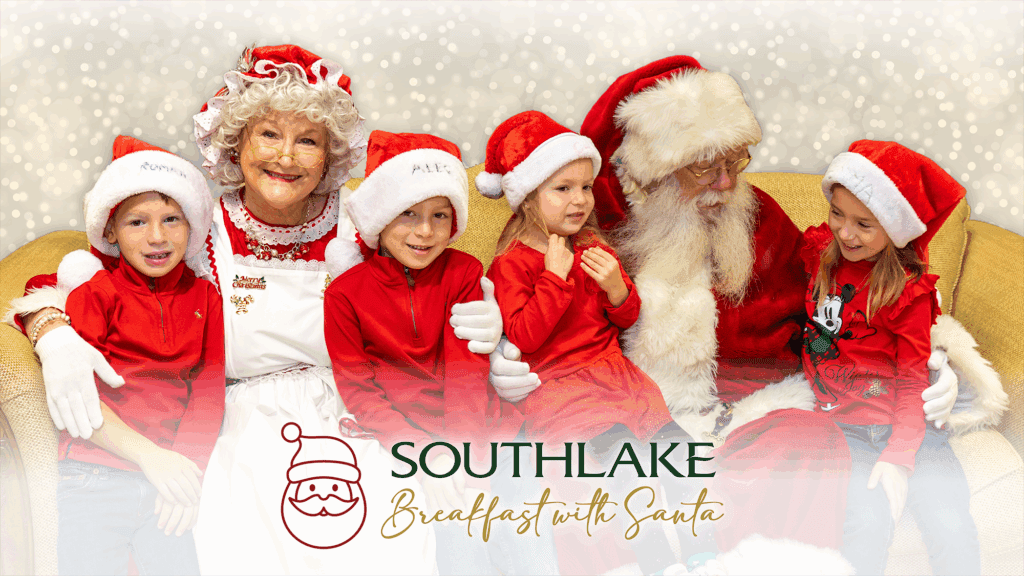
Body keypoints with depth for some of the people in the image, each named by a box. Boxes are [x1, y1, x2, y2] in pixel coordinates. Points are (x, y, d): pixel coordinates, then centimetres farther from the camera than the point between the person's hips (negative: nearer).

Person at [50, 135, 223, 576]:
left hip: (171, 482, 2)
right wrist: (149, 454, -14)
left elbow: (210, 391, 4)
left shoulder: (204, 298, 10)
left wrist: (187, 470, -11)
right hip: (94, 481, -2)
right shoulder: (94, 291, 2)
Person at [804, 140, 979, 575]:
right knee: (868, 523, -23)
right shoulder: (821, 252, 2)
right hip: (843, 428, 2)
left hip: (907, 426, -2)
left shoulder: (907, 290, -10)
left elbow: (913, 382, -9)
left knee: (953, 530, -17)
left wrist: (900, 457, -16)